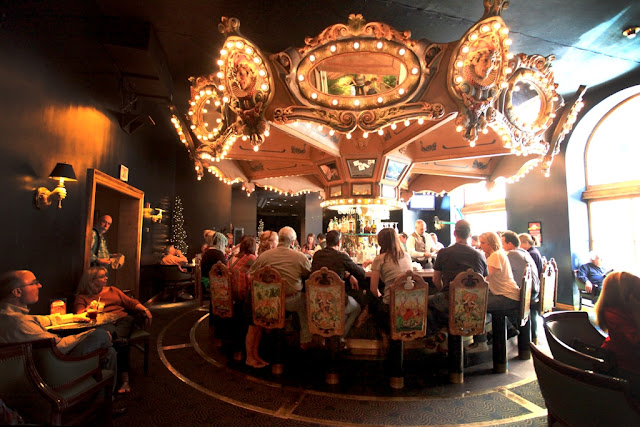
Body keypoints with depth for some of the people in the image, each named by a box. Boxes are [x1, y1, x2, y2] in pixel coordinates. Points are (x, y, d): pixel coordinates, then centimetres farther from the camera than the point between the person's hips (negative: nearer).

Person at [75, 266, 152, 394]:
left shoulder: (113, 290, 29)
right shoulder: (82, 297, 23)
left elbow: (131, 302, 20)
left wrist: (145, 310, 4)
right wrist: (88, 309, -14)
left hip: (123, 320, 2)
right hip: (102, 324, -2)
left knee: (118, 338, -34)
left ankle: (124, 379, -39)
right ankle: (125, 377, -39)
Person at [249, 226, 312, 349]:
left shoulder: (263, 255, -10)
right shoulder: (300, 257, -15)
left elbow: (251, 274, 4)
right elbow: (311, 275, 1)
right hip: (292, 301, -3)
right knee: (305, 303, 24)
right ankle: (305, 341, 27)